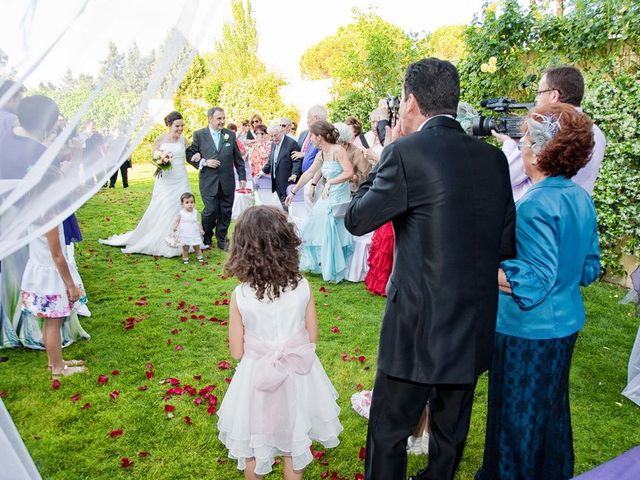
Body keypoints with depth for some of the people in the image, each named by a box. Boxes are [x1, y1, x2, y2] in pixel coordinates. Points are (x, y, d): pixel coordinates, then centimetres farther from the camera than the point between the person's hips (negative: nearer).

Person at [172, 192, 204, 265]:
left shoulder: (195, 212, 0)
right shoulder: (181, 213, -9)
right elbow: (176, 221, -6)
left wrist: (200, 229, 10)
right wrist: (174, 227, -22)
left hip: (195, 234, 2)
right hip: (185, 235, -2)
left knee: (197, 247, 12)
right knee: (185, 248, 6)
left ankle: (199, 257, 26)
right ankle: (185, 259, 19)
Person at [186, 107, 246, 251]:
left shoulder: (230, 135, 7)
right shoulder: (199, 135, 1)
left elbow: (238, 158, 10)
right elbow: (190, 155, 2)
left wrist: (242, 176, 7)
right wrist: (204, 162, -12)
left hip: (227, 182, 2)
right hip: (209, 182, -2)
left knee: (225, 212, 6)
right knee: (210, 211, -5)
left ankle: (221, 240, 22)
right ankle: (206, 239, 20)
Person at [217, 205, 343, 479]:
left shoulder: (240, 296, -21)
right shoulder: (302, 287, -17)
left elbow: (237, 352, -12)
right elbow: (312, 338, -6)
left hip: (257, 380, -1)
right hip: (297, 378, 2)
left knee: (253, 446, 25)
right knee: (294, 444, 25)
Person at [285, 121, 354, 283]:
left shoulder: (338, 150, -16)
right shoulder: (321, 154, 7)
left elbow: (349, 172, -25)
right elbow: (308, 174, 15)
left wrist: (330, 182, -30)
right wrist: (293, 192, 20)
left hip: (339, 200, -8)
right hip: (327, 199, 8)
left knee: (332, 235, -1)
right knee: (316, 231, 15)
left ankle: (334, 271, 16)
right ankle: (318, 263, 33)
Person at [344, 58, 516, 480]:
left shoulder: (407, 152, -17)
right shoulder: (494, 157, 2)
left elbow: (356, 220, -7)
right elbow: (507, 242, 7)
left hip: (421, 324, -6)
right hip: (476, 328, 7)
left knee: (389, 430, 13)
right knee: (450, 432, 23)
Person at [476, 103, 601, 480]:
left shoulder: (536, 204, -23)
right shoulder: (582, 199, 2)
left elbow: (538, 279, -27)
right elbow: (589, 269, 8)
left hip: (529, 331, -8)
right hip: (567, 324, 8)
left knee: (518, 414, 10)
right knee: (551, 407, 25)